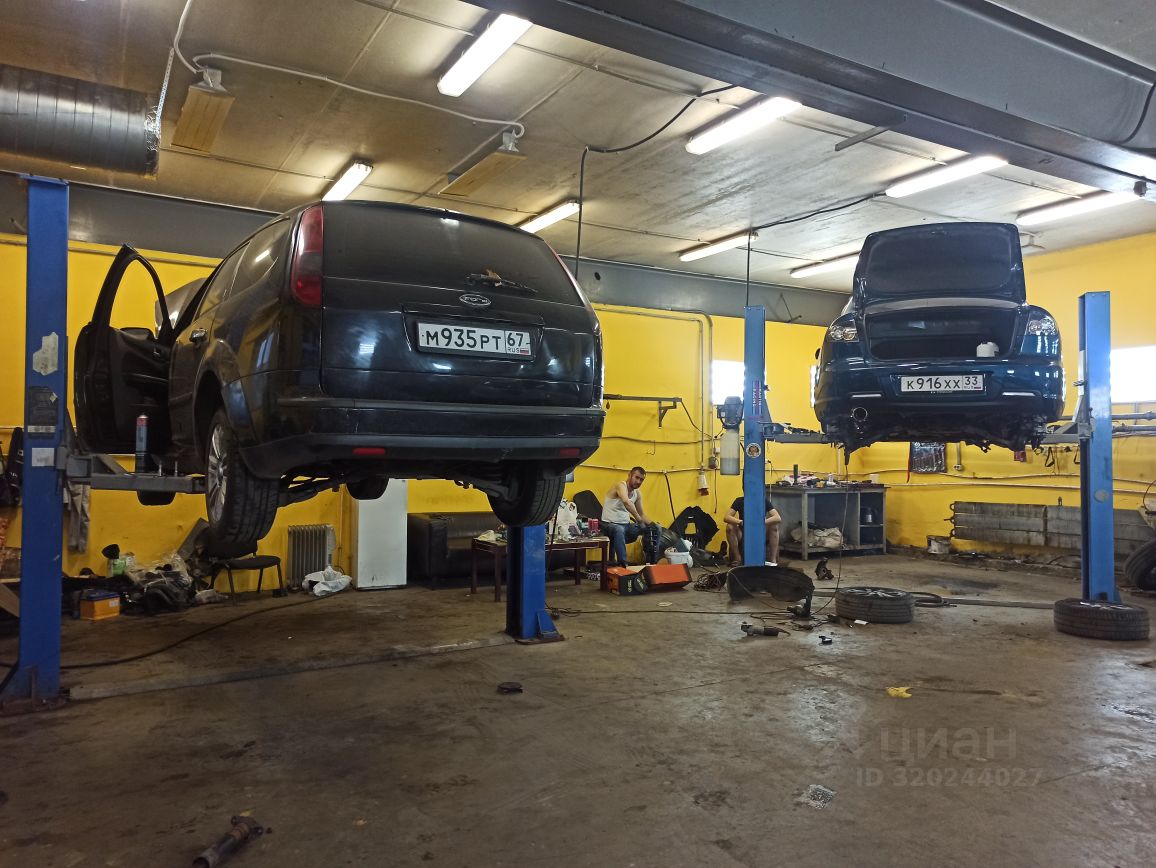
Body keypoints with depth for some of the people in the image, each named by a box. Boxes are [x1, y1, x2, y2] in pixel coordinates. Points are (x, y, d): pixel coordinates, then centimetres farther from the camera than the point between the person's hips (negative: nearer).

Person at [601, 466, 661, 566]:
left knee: (656, 529, -1)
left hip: (627, 525, 8)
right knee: (619, 530, -43)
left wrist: (652, 524, -4)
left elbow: (641, 514, 16)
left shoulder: (637, 494, 9)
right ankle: (623, 565, -41)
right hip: (610, 524, -8)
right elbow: (626, 502, -38)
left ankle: (651, 562, 8)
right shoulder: (621, 486, -16)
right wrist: (639, 520, -40)